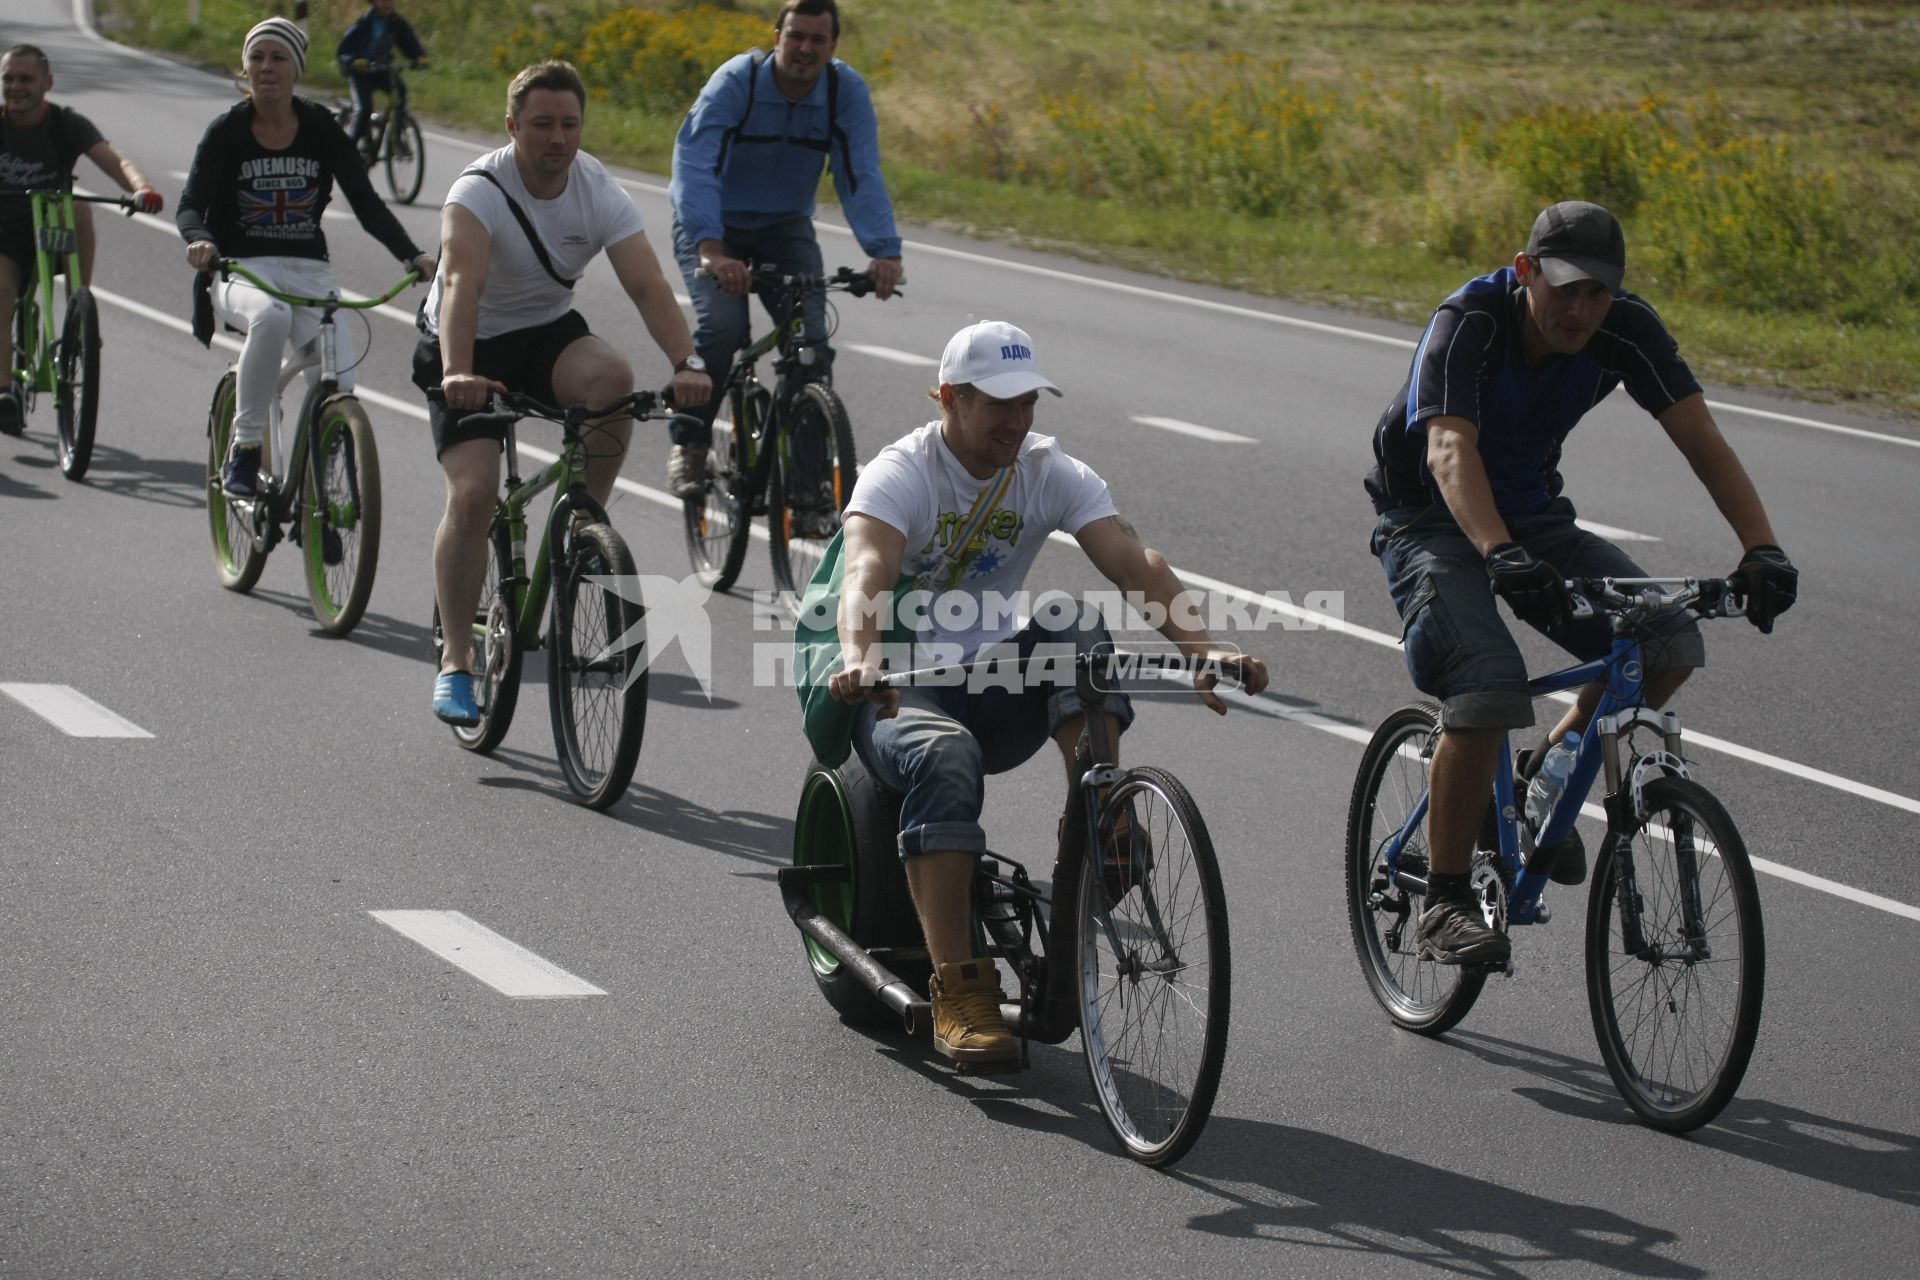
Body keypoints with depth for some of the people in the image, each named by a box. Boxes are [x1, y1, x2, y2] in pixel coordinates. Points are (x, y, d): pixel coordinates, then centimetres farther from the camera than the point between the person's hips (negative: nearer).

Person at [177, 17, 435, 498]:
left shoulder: (321, 128, 1)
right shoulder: (227, 130, -3)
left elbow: (365, 201, -1)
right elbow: (191, 205, -11)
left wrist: (413, 255, -17)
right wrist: (200, 240, -35)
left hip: (308, 270, 2)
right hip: (241, 270, -2)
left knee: (340, 387, -20)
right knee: (271, 316, -39)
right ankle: (244, 451, -29)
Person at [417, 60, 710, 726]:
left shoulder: (600, 192, -14)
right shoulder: (479, 191, -25)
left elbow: (648, 285, -24)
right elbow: (461, 284, -41)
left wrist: (686, 364, -42)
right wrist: (458, 373, -58)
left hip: (547, 334, 3)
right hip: (468, 348, -3)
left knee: (611, 376, -32)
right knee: (473, 492, -20)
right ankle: (456, 658, -4)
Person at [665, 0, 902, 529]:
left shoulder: (846, 91, -15)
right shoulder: (736, 81, -24)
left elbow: (861, 177, -22)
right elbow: (694, 163, -36)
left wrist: (885, 252, -40)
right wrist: (710, 249, -52)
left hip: (785, 228, 3)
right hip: (712, 228, -3)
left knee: (811, 340, -16)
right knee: (721, 324, -28)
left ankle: (810, 489, -8)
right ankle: (689, 443, -5)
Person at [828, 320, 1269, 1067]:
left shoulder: (1051, 473, -2)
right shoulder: (899, 475, -14)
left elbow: (1132, 563, -16)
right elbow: (867, 575, -33)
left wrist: (1200, 648, -34)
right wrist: (859, 662, -55)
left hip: (996, 684, 4)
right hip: (905, 690, -4)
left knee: (1079, 628, -25)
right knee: (944, 760, -37)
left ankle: (1095, 825, -25)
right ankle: (957, 995, -37)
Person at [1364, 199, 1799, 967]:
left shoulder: (1626, 331, -15)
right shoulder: (1467, 325, -28)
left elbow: (1702, 441, -19)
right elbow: (1450, 454, -42)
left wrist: (1761, 549, -36)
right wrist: (1501, 556, -60)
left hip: (1532, 516, 5)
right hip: (1430, 523, -5)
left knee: (1670, 643, -17)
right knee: (1487, 690, -29)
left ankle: (1545, 777, 7)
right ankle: (1444, 904, -15)